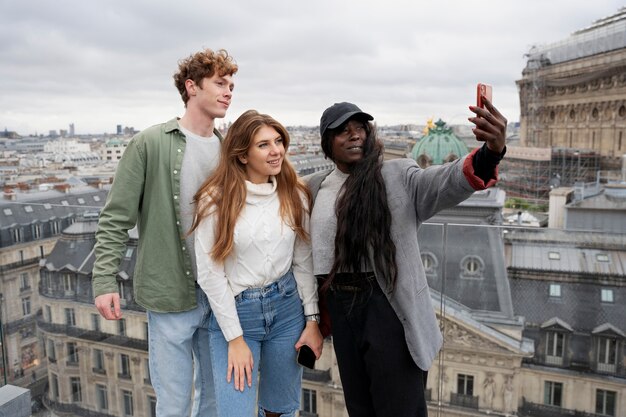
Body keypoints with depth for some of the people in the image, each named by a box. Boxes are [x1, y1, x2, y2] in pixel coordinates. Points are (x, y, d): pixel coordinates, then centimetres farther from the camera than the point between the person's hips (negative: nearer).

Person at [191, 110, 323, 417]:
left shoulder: (294, 195, 0)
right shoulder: (216, 199, -11)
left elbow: (303, 262, 5)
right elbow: (210, 273, -11)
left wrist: (312, 319, 2)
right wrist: (236, 339, -10)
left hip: (287, 307, 3)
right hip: (234, 312, -3)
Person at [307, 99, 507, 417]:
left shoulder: (397, 176, -7)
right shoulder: (316, 186, 6)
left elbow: (445, 183, -25)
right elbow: (310, 245, 12)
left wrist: (490, 152, -44)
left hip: (389, 307, -4)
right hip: (340, 307, 4)